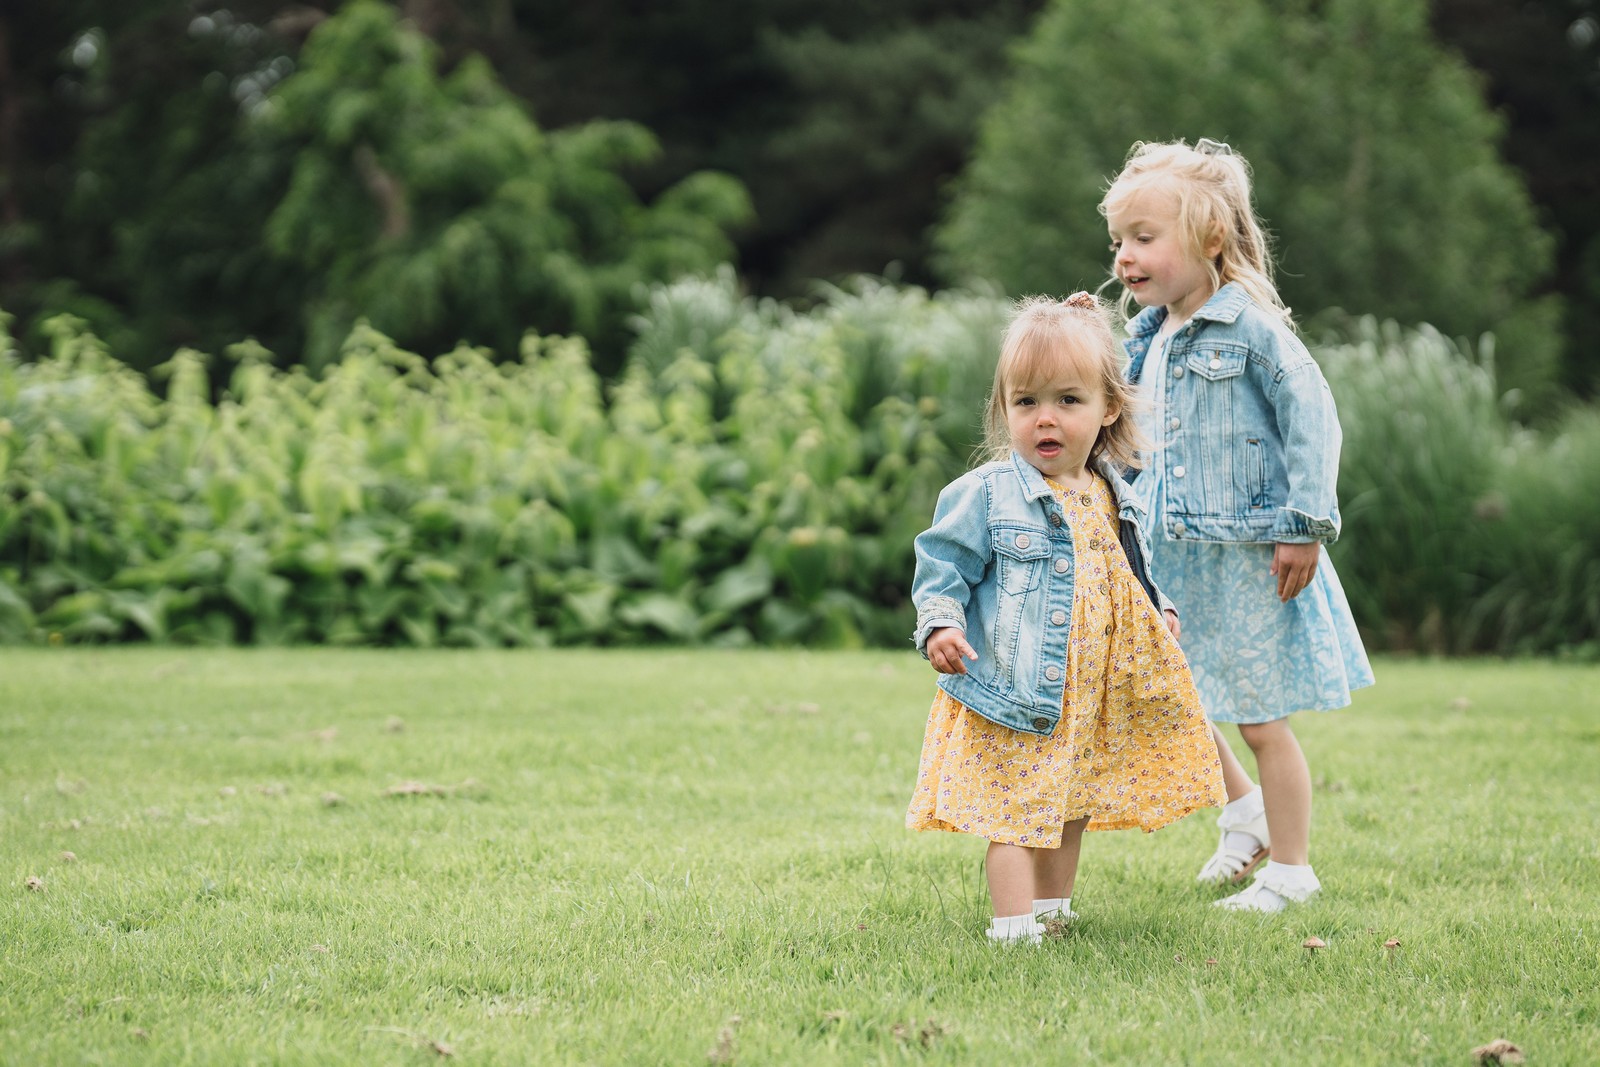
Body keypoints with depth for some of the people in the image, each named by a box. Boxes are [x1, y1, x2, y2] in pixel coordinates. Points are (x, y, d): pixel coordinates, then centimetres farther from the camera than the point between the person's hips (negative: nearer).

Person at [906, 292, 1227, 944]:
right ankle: (1015, 929, -4)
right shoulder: (985, 495, -10)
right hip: (1012, 701, -6)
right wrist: (940, 626, -21)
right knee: (1017, 815, -8)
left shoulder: (1114, 500, 7)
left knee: (1071, 812, 17)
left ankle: (1055, 913, 32)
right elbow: (943, 568, -7)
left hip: (1092, 697, 6)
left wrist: (1159, 615, 8)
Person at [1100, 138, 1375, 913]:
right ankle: (1244, 805, 34)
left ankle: (1289, 866, 15)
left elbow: (1312, 418, -16)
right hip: (1173, 563, 7)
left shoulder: (1250, 327, -14)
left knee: (1260, 718, 1)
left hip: (1247, 561, -7)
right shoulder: (1145, 340, 9)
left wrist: (1304, 528, -18)